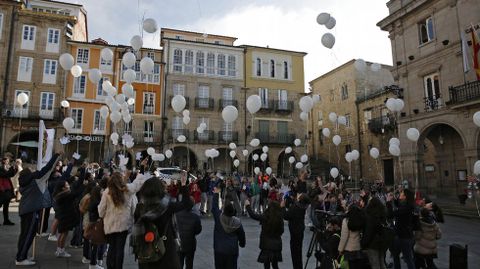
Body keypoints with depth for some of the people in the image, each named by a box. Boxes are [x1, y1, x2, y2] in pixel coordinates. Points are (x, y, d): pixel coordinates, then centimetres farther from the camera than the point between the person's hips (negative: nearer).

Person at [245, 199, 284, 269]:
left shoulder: (265, 217, -17)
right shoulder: (280, 218, -10)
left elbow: (253, 215, -5)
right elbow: (281, 231, 1)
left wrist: (248, 205, 9)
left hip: (267, 245, -3)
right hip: (277, 245, 3)